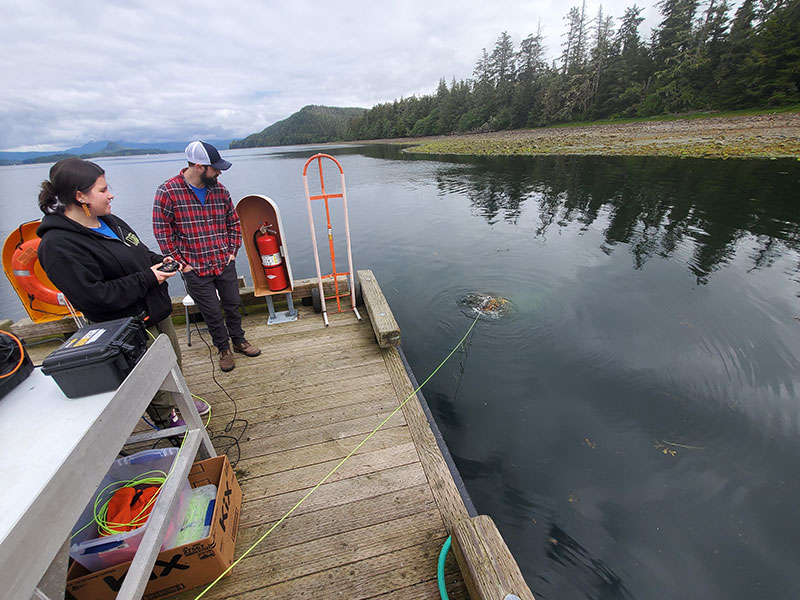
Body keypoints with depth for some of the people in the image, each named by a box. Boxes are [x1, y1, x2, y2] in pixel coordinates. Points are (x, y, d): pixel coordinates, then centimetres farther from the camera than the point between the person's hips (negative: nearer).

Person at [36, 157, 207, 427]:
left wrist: (160, 261, -1)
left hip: (157, 312, 8)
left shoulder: (109, 220, 6)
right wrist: (147, 279, -23)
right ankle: (167, 419, 34)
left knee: (174, 362, 23)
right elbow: (92, 296, -26)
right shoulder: (59, 245, -21)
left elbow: (138, 255, 20)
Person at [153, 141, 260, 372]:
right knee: (212, 313, 8)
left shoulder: (220, 190, 2)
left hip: (225, 265, 4)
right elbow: (162, 232, -8)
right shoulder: (168, 192, -10)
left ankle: (239, 340, 36)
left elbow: (234, 223, 12)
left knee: (232, 305, 16)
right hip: (195, 269, -3)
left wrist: (232, 252, 5)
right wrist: (182, 263, -9)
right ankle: (223, 349, 29)